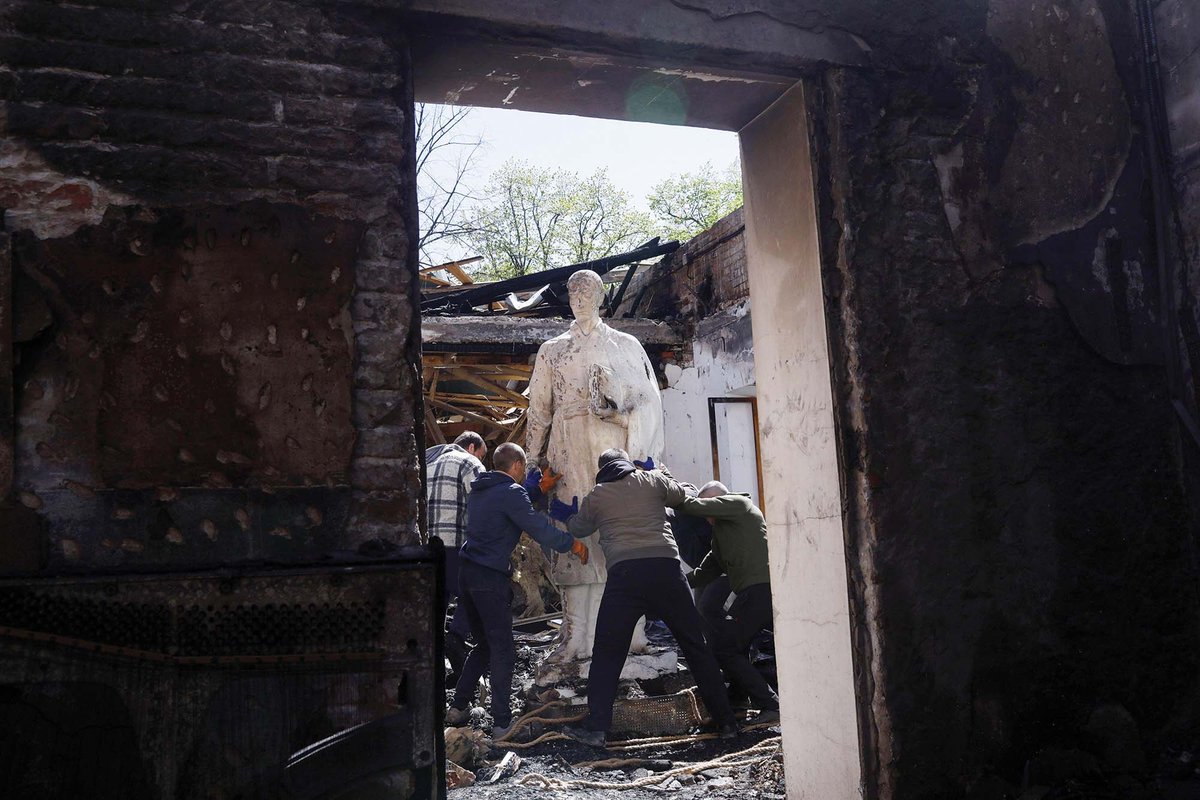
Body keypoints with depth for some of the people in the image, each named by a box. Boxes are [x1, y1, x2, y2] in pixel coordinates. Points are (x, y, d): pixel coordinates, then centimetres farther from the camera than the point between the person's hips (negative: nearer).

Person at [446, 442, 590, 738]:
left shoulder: (480, 490, 16)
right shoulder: (511, 492, -11)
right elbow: (539, 527, -13)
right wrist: (572, 544, -1)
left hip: (467, 573, 9)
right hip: (490, 577, -9)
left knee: (484, 645, 19)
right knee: (502, 650, -1)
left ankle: (458, 706, 20)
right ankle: (501, 721, 2)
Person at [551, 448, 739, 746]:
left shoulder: (596, 495, 16)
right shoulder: (652, 480, 15)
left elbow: (579, 529, 32)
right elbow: (680, 495, 31)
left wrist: (567, 516, 54)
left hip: (624, 573, -1)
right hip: (665, 567, 1)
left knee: (607, 653, 10)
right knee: (696, 646, 10)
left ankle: (596, 727, 7)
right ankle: (725, 721, 13)